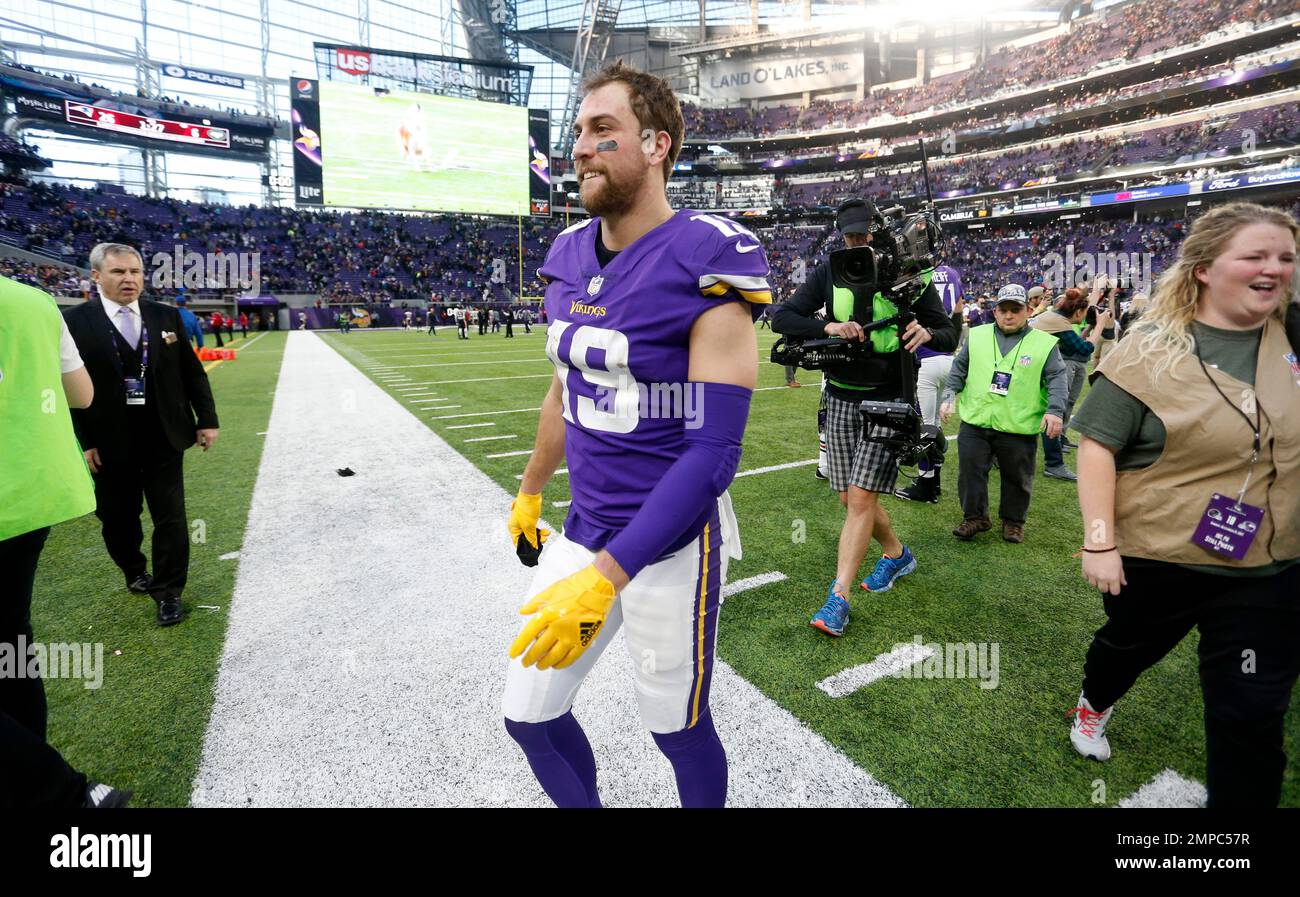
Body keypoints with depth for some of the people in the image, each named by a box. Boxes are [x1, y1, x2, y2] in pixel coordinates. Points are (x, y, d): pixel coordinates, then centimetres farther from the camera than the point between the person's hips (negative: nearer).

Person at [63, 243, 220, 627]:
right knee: (118, 518, 15)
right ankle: (134, 571, 41)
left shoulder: (166, 316, 3)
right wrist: (84, 442, -9)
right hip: (110, 444, -1)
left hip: (164, 439, 1)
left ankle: (168, 593, 15)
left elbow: (192, 372, 6)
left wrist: (206, 419, 2)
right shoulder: (76, 321, -5)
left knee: (170, 518, 3)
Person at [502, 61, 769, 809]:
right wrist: (530, 492, 26)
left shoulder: (708, 265, -18)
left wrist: (605, 578, -27)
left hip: (672, 543, -6)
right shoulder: (570, 257, 4)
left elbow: (714, 452, -22)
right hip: (587, 529, 7)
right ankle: (582, 801, 46)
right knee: (529, 716, 17)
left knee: (679, 729, 15)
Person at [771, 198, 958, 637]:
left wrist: (927, 333, -23)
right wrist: (827, 327, -22)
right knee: (851, 499, 11)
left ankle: (838, 598, -2)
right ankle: (896, 554, 38)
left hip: (888, 398, -3)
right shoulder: (829, 272, 2)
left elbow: (949, 336, 1)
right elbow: (781, 317, -5)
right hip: (841, 398, 4)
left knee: (861, 497, -10)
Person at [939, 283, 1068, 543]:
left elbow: (1057, 379, -3)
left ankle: (1013, 520, 29)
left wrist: (1055, 410, -16)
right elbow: (958, 369, 12)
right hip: (975, 424, 1)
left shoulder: (1044, 343, 1)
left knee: (1017, 478, 11)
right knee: (970, 472, 4)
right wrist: (949, 396, 2)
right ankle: (975, 516, 20)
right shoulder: (977, 336, 7)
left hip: (1019, 429, -1)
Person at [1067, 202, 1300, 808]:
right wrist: (1099, 542, -19)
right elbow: (1097, 444, -15)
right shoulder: (1154, 349, -14)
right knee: (1128, 646, 23)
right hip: (1157, 558, -2)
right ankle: (1094, 704, 55)